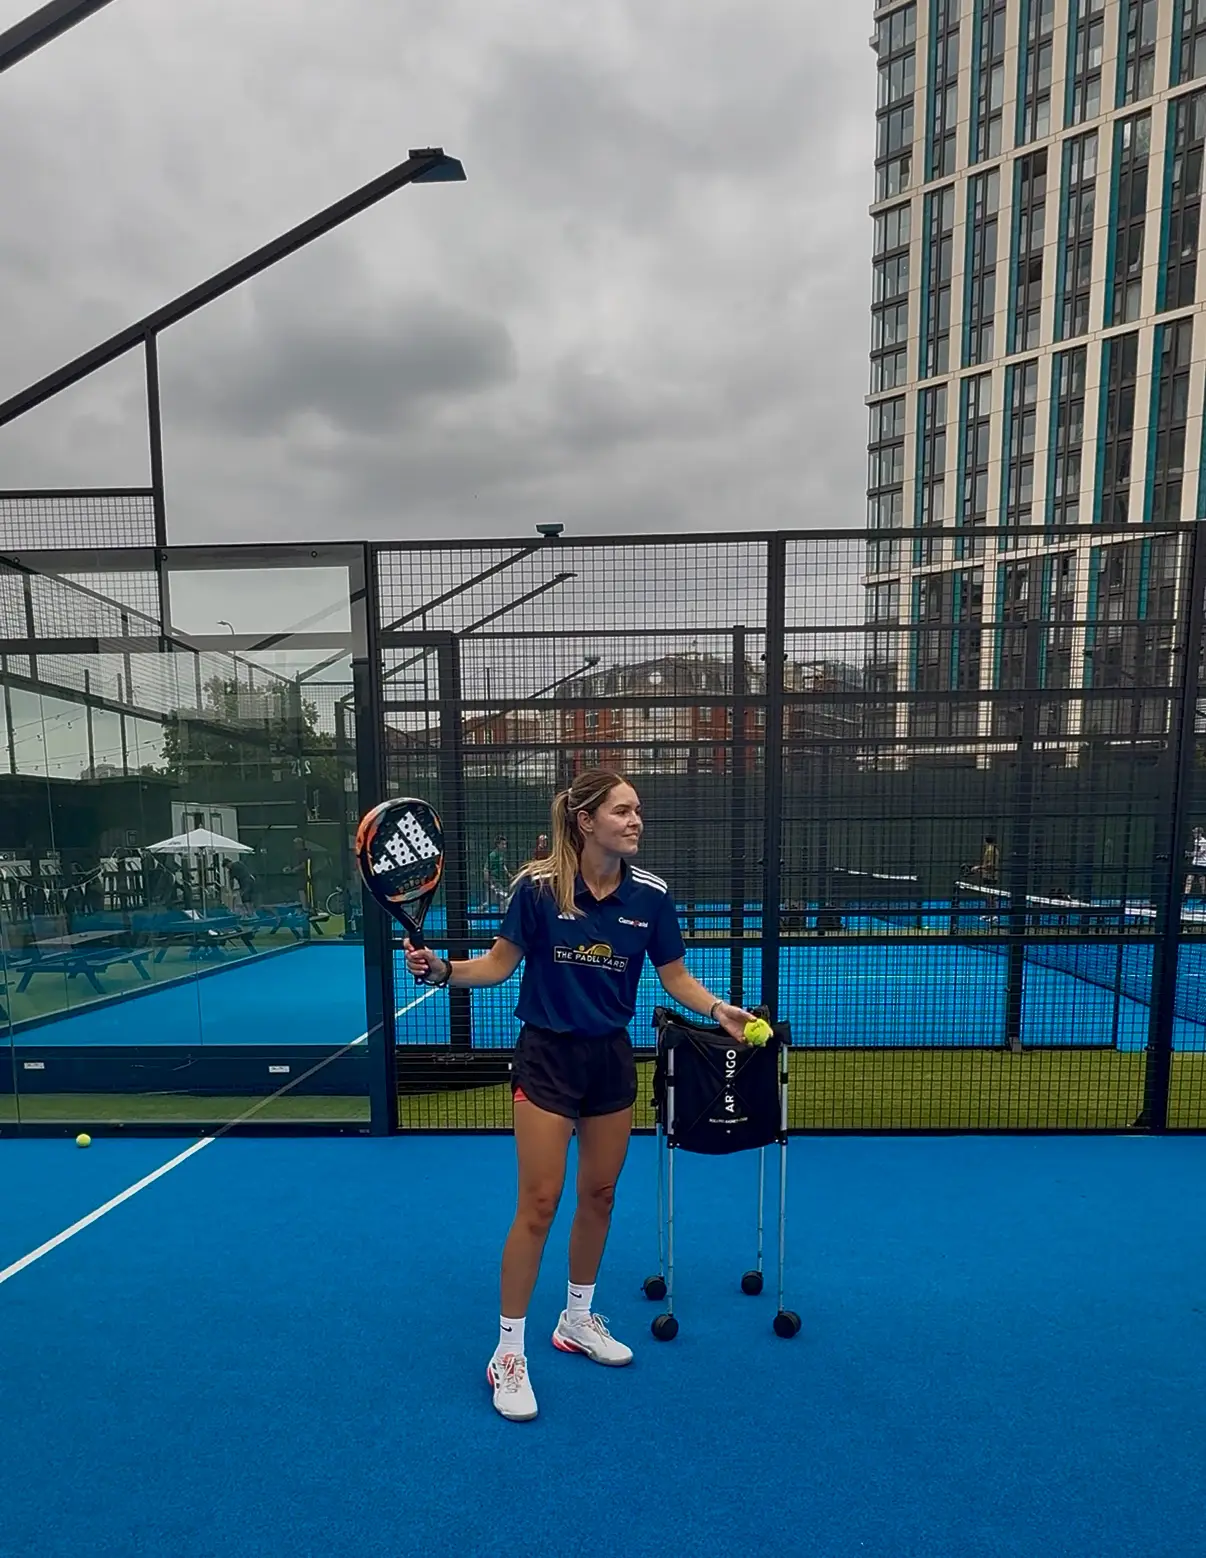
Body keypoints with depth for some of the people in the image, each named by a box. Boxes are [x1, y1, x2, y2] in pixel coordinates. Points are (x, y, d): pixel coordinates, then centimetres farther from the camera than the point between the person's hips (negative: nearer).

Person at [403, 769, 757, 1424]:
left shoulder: (650, 895, -9)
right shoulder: (539, 887, -18)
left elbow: (675, 977, 1)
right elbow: (498, 965, -8)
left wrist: (718, 1009, -15)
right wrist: (441, 970, -24)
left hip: (611, 1056, 4)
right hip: (548, 1055, -4)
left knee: (599, 1195, 17)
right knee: (538, 1203, 1)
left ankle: (577, 1320, 42)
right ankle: (508, 1351, 24)